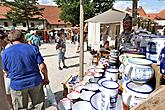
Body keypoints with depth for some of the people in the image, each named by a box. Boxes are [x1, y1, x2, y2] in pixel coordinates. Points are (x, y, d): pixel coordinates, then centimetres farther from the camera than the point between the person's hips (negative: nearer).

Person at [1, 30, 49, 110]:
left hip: (17, 85, 0)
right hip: (35, 82, 1)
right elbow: (42, 66, -10)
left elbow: (6, 71, 5)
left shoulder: (5, 53, -6)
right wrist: (46, 78, 5)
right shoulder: (33, 48, -7)